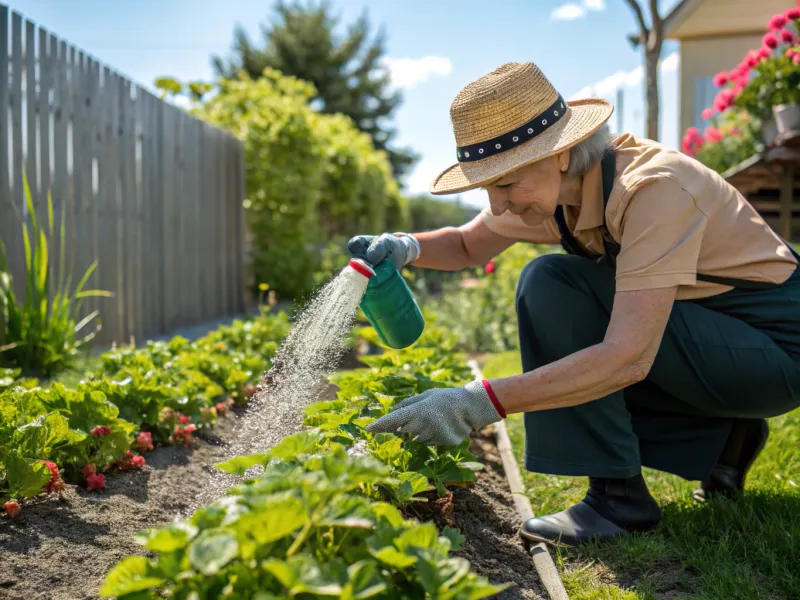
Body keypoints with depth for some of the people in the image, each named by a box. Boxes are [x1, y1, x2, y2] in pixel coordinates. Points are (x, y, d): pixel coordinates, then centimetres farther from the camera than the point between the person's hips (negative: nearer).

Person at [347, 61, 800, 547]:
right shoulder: (549, 185, -5)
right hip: (705, 332, 8)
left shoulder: (651, 188, -30)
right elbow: (467, 246, 10)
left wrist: (481, 403, -41)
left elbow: (627, 358, -38)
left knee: (551, 285, -23)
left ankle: (618, 495, -16)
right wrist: (405, 247, -12)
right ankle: (723, 436, 9)